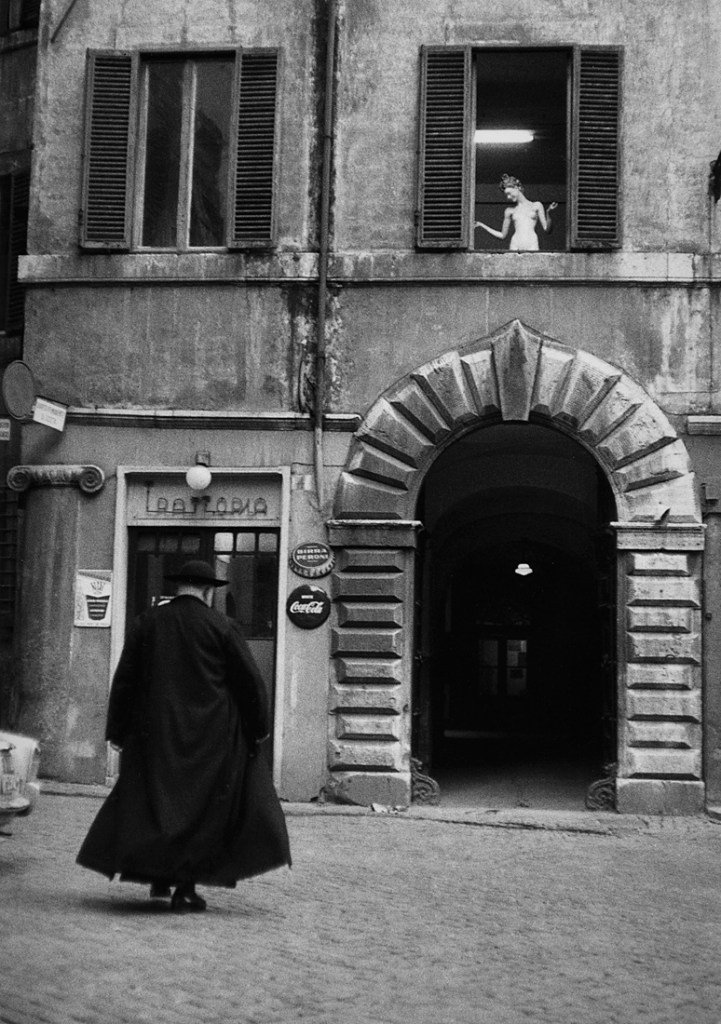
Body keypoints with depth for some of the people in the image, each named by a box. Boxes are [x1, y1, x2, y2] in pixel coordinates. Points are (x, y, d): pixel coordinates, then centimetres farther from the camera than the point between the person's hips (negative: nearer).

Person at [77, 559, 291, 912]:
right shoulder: (221, 626, -4)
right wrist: (258, 728, 8)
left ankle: (159, 876, 10)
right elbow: (250, 681, -3)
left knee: (153, 801, 15)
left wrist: (117, 731, 10)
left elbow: (124, 680, 4)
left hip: (156, 735, 2)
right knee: (204, 805, 6)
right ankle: (186, 886, 3)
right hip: (212, 736, -2)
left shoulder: (146, 623, 3)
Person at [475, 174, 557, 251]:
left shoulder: (536, 206, 13)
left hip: (532, 246, -1)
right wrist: (481, 225, 19)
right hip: (515, 246, 1)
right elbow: (502, 235, 23)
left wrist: (548, 212, -8)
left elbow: (547, 229, 8)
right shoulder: (509, 211, 18)